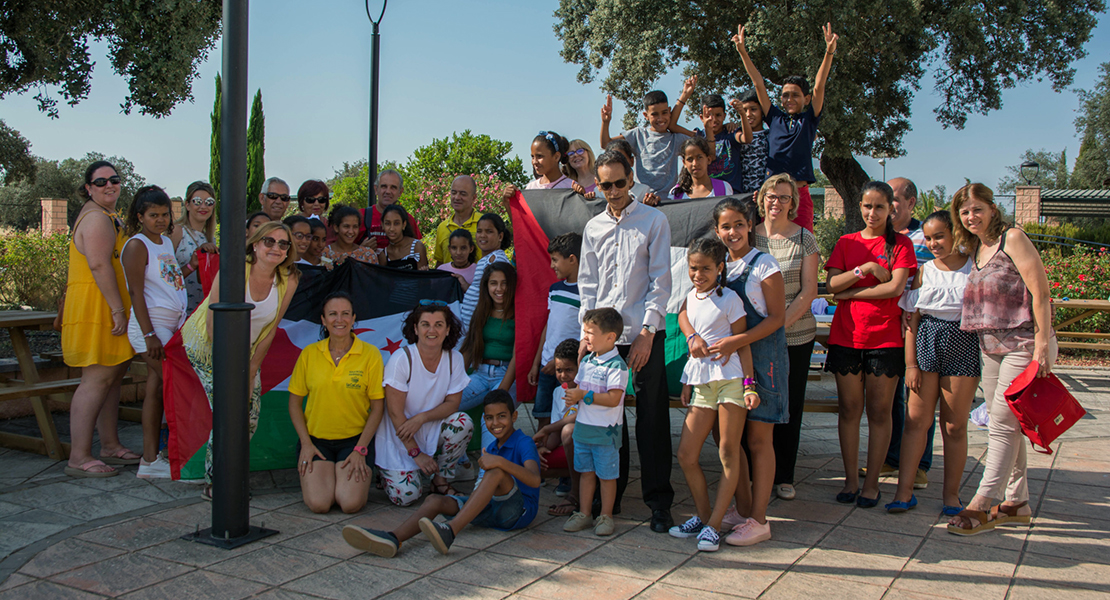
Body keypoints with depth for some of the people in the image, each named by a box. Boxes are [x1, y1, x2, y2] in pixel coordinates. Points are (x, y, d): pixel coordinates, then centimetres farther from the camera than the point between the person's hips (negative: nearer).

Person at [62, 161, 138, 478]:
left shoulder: (108, 218, 23)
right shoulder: (97, 218, -12)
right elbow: (99, 265, -22)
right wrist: (118, 310, -24)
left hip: (108, 309, 11)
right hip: (96, 308, -11)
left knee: (113, 377, 13)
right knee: (97, 379, -11)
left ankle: (110, 446, 21)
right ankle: (79, 458, -9)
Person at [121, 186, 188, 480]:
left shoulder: (167, 242, 17)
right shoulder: (137, 246, -7)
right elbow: (136, 293, -13)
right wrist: (149, 334, -17)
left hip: (172, 324, 8)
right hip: (152, 324, -8)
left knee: (157, 388, 7)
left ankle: (150, 458, 10)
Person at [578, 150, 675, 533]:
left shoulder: (653, 221, 2)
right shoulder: (593, 228, 14)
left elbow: (660, 281, -3)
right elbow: (587, 284, 15)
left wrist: (646, 332, -10)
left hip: (644, 334, -3)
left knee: (652, 419, -1)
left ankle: (659, 503, 8)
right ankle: (609, 497, 20)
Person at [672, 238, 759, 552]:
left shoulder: (729, 299, -4)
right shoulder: (691, 298, 13)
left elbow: (742, 344, -5)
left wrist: (749, 385, -12)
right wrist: (687, 382, 20)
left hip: (730, 379, -6)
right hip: (701, 382, 6)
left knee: (728, 454, -3)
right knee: (686, 455, 2)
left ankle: (714, 525, 2)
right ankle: (702, 516, 18)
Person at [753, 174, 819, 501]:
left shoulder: (804, 238, 0)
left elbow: (808, 291, -4)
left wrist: (780, 324, -15)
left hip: (796, 335, -1)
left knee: (790, 406, 5)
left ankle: (784, 476, 18)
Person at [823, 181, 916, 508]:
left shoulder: (901, 243, 4)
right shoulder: (846, 242, 12)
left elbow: (895, 287, -10)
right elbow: (831, 284, 0)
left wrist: (849, 293, -8)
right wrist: (866, 269, -12)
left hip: (885, 337, -2)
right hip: (846, 336, 2)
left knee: (879, 411, 1)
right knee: (849, 409, 4)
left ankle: (871, 483, 10)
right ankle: (851, 479, 13)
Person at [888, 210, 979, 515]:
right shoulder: (924, 271, 6)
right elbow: (912, 320, 5)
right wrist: (911, 363, -1)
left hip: (963, 346, -1)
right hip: (926, 344, 2)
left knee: (955, 425, 5)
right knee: (916, 419, 0)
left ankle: (951, 493, 17)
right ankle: (905, 490, 4)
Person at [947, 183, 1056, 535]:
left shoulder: (1012, 239, -9)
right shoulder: (975, 249, 13)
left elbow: (1040, 293, -14)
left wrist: (1041, 346, -18)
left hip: (1023, 344, -8)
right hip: (992, 347, 8)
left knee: (1003, 422, -8)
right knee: (1004, 423, 11)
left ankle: (982, 505, -6)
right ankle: (1016, 503, 21)